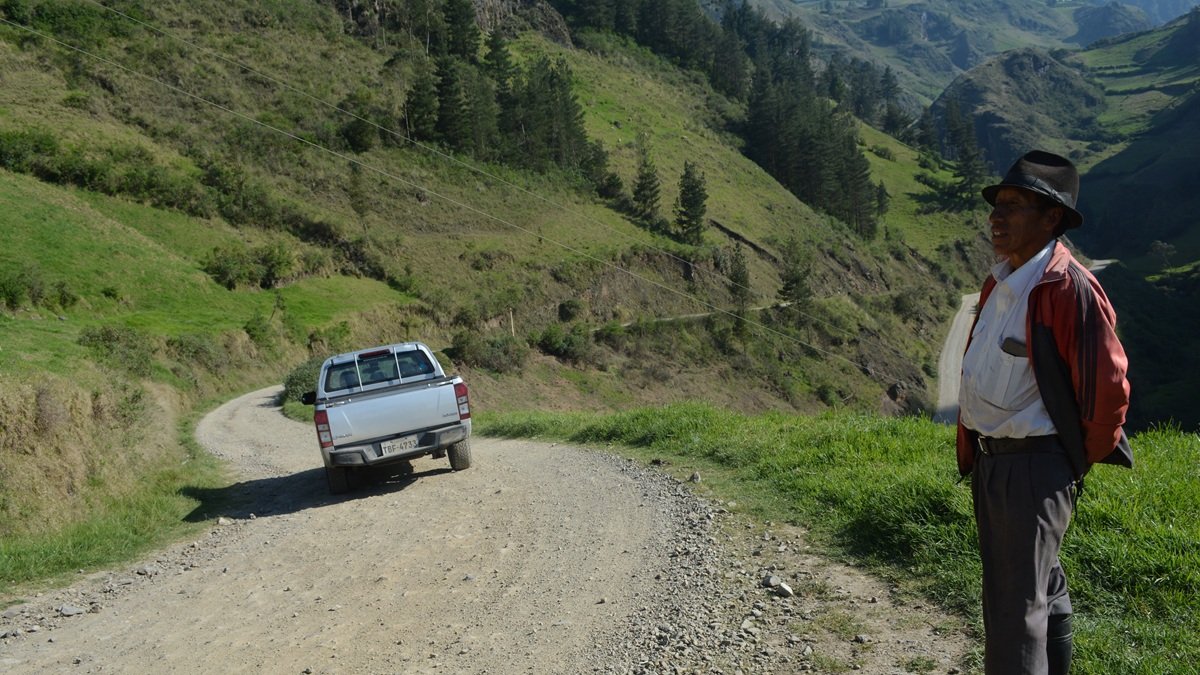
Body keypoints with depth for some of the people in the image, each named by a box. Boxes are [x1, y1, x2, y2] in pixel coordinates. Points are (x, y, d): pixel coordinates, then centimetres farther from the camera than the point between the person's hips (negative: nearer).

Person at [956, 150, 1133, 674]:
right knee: (1040, 590, 23)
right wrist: (971, 449, 15)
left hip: (1035, 467, -9)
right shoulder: (999, 283, 10)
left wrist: (1080, 463, -5)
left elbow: (1108, 386, -17)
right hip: (989, 460, 9)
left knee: (1015, 611, -3)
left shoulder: (1068, 287, -18)